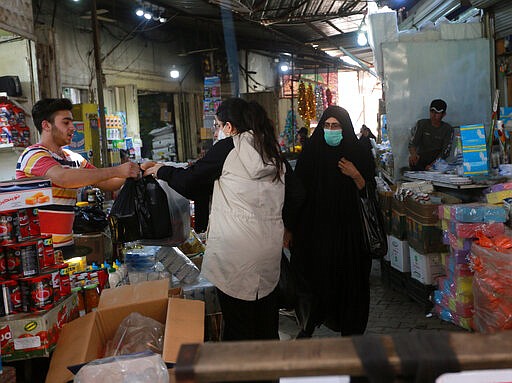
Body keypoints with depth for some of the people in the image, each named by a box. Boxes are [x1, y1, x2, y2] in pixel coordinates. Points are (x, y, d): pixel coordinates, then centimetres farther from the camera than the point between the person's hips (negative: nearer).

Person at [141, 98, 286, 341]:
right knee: (266, 328, 15)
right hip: (270, 252, 7)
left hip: (237, 253, -7)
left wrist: (161, 170, 13)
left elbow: (188, 182, -4)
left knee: (238, 330, 3)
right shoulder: (272, 151, 11)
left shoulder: (229, 148, -8)